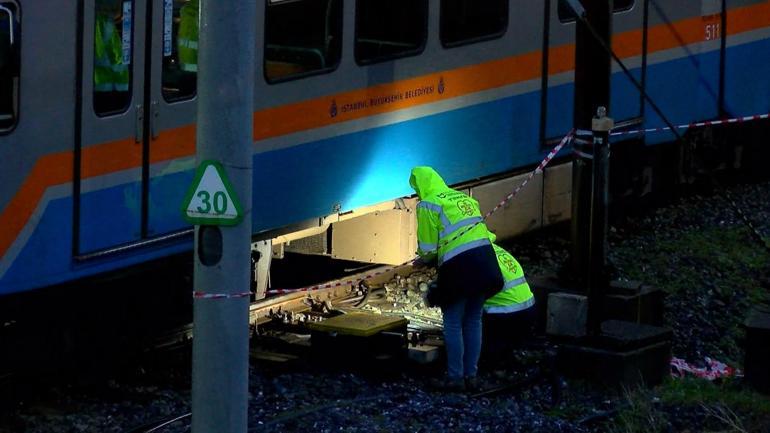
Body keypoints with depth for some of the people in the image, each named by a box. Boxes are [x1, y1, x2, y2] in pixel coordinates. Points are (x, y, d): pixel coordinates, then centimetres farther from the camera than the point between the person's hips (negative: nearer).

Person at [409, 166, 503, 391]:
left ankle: (455, 378, 6)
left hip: (459, 267, -7)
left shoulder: (427, 206, -2)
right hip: (485, 261, 7)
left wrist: (425, 258, 21)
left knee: (453, 324, 4)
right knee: (474, 321, 15)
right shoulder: (464, 197, 18)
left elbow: (427, 249, -3)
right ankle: (471, 375, 20)